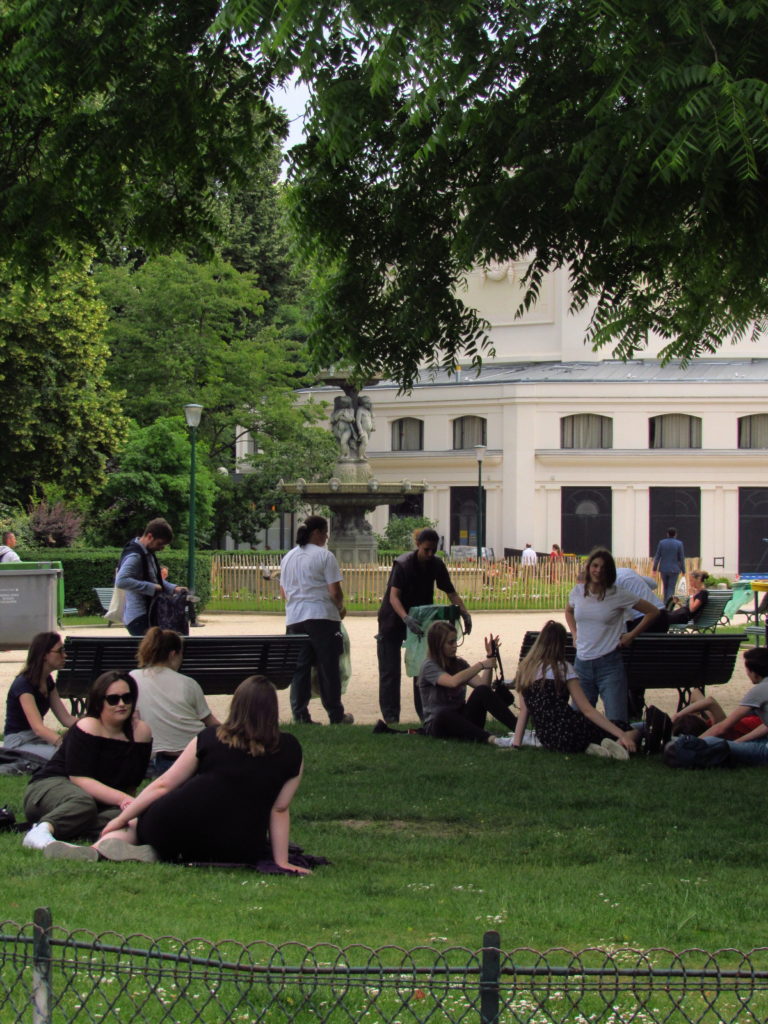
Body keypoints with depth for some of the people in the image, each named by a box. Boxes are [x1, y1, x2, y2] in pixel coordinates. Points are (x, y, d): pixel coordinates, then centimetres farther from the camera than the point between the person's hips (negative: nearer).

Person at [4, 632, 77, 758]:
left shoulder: (47, 680, 8)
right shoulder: (23, 684, -19)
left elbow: (66, 718, 7)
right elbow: (38, 728, -31)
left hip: (39, 739, 8)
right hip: (18, 743, -8)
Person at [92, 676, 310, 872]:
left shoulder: (209, 738, 5)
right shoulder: (290, 750, 5)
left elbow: (163, 785, 8)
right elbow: (280, 809, 4)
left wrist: (122, 818, 18)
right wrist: (281, 861, 9)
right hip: (237, 852, -1)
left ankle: (111, 842, -6)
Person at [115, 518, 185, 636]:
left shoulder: (149, 554, 13)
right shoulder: (134, 556, -18)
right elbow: (121, 581, -32)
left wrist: (173, 588, 8)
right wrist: (151, 588, -27)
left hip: (149, 615, 10)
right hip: (139, 619, -10)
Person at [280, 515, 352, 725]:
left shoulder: (288, 558, 13)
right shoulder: (324, 556, -7)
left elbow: (283, 591, 18)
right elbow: (335, 591, -11)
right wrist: (340, 608, 7)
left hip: (294, 619, 5)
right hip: (321, 617, -5)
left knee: (299, 668, 7)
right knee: (328, 668, 2)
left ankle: (299, 714, 3)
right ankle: (336, 715, 7)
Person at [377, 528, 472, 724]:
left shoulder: (436, 565, -6)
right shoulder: (403, 564, -23)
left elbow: (451, 592, -2)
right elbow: (393, 596, -33)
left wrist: (464, 613, -20)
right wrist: (406, 618, -51)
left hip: (419, 619, 5)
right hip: (394, 620, -5)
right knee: (390, 670, -4)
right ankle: (390, 715, 0)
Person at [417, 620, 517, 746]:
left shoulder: (459, 664, 12)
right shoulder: (429, 667, -8)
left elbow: (483, 684, -4)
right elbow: (454, 681, -28)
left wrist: (489, 657, -9)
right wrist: (481, 665, -25)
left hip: (462, 719, 5)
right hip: (439, 723, -5)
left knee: (482, 692, -23)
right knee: (444, 714, -41)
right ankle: (490, 738, -55)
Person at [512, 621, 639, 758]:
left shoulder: (524, 670, 17)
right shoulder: (562, 668, 2)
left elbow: (523, 711, 14)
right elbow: (586, 709, -5)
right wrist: (621, 735, -9)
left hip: (545, 740, 5)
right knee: (633, 731, 3)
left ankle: (587, 748, -8)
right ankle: (618, 745, -31)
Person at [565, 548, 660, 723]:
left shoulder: (618, 595, -6)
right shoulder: (577, 592, 6)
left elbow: (652, 612, 1)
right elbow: (568, 611, 30)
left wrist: (631, 636, -2)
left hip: (609, 664, -4)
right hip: (582, 662, 4)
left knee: (616, 720, -11)